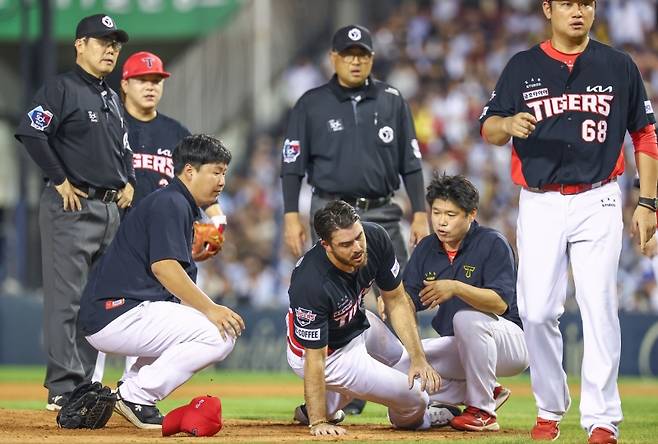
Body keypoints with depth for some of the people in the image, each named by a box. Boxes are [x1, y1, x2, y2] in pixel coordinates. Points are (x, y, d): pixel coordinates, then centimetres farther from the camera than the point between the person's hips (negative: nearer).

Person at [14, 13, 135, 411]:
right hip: (72, 207, -9)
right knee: (66, 299, -10)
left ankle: (86, 385, 16)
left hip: (110, 209, 9)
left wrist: (128, 181, 15)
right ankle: (64, 389, -11)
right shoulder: (61, 89, -7)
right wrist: (60, 180, -17)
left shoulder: (112, 98, 20)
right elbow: (31, 133, -19)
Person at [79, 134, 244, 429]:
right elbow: (163, 267, -21)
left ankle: (132, 389, 11)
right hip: (117, 316, -11)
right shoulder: (170, 203, -8)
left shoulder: (183, 207, 24)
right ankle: (135, 396, -13)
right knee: (219, 335, -17)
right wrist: (210, 309, -22)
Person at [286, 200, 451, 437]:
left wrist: (418, 358, -14)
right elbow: (315, 359, -32)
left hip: (358, 326, 7)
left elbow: (396, 302, -8)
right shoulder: (312, 284, -39)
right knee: (414, 397, -5)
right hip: (330, 354, -7)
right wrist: (318, 423, -31)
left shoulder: (376, 238, -21)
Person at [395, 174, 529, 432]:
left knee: (467, 318, -37)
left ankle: (483, 411, -22)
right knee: (397, 367, -13)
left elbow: (501, 303, -27)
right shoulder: (425, 250, 5)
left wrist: (456, 288, -42)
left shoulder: (493, 244, -15)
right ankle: (488, 395, 1)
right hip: (457, 349, 7)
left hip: (510, 344, -7)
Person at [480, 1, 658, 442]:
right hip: (539, 205, 1)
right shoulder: (522, 67, 6)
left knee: (599, 307, -8)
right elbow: (489, 129, 5)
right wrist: (510, 124, -19)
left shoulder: (619, 66, 6)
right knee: (537, 312, -2)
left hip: (597, 202, -1)